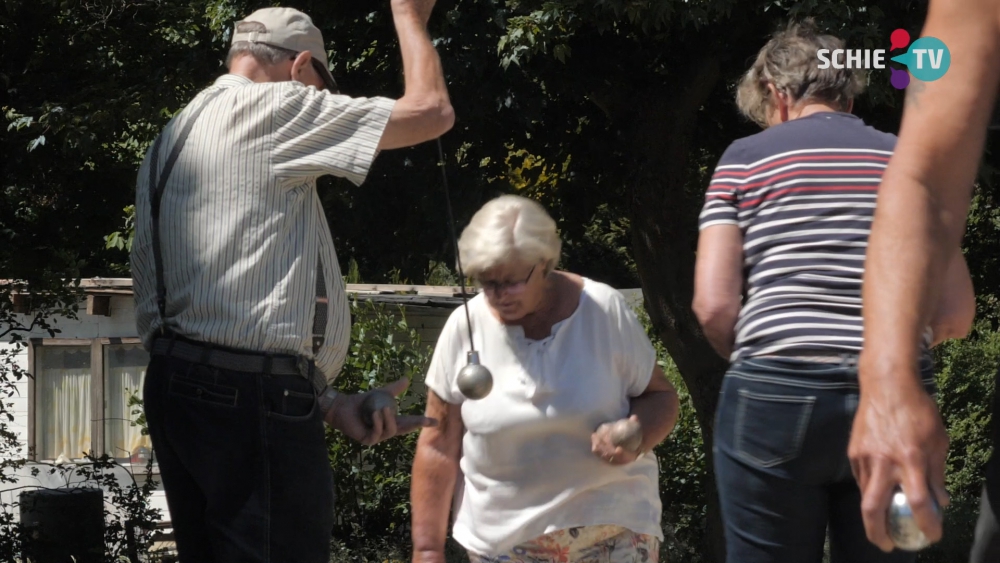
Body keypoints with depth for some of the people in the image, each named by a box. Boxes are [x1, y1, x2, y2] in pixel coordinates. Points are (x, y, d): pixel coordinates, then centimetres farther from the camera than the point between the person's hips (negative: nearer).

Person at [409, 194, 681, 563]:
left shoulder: (605, 311, -6)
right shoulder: (464, 328, -4)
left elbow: (660, 397, 3)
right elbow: (439, 447, 1)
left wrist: (635, 437, -19)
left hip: (612, 529, -1)